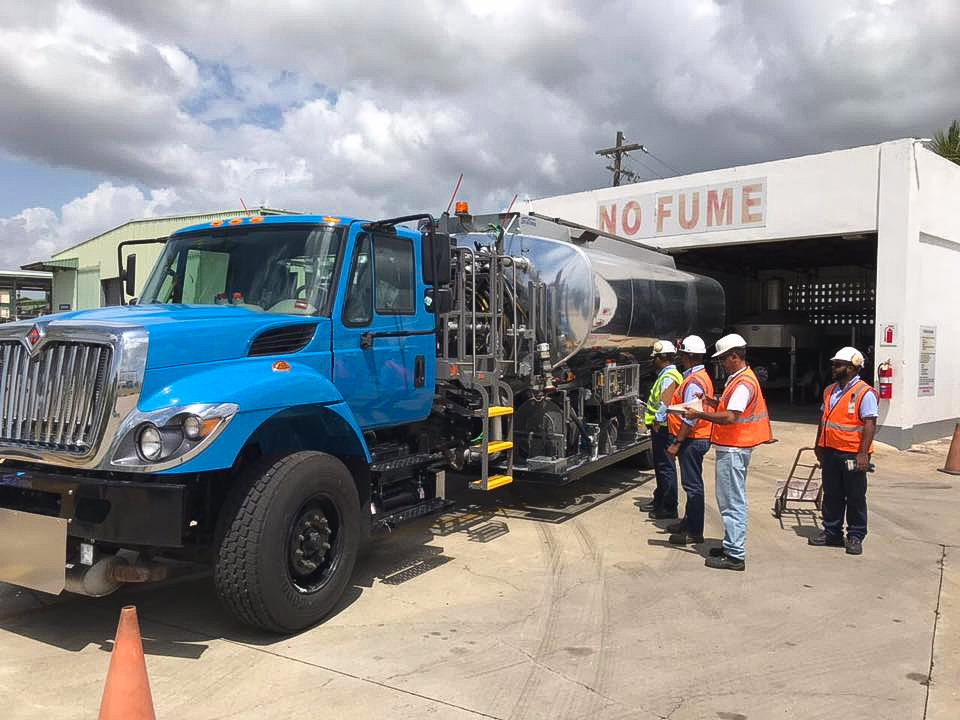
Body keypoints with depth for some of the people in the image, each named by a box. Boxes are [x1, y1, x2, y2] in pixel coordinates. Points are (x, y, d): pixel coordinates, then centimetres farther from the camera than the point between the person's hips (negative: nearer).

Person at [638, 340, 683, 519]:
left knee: (666, 467, -5)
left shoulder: (669, 377, -17)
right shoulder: (665, 375, 17)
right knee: (660, 465, 19)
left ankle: (669, 508, 0)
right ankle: (659, 500, 31)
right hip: (660, 428, 11)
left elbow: (665, 402, -26)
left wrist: (657, 420, -22)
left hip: (663, 428, -11)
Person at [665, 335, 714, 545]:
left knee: (693, 485, -4)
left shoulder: (694, 382, -20)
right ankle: (689, 522, 32)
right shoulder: (701, 376, 14)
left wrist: (676, 444, -24)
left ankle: (694, 532, 2)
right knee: (691, 483, 19)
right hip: (697, 439, 11)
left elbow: (690, 418, -26)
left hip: (692, 440, -11)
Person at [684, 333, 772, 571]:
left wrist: (700, 415, -22)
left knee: (732, 502, -7)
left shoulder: (743, 383, -18)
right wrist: (711, 402, 9)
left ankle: (735, 556, -3)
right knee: (734, 500, 18)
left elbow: (730, 417, -26)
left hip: (733, 449, -11)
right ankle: (732, 545, 29)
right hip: (734, 447, 11)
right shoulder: (738, 378, 15)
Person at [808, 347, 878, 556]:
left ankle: (855, 537, 15)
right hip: (830, 452, 7)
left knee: (855, 497, 4)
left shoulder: (865, 393, -11)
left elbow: (870, 424, -15)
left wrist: (863, 453, -20)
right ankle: (832, 533, 24)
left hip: (853, 454, -7)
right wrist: (819, 446, 20)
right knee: (831, 495, 13)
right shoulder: (830, 391, 12)